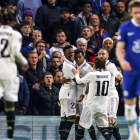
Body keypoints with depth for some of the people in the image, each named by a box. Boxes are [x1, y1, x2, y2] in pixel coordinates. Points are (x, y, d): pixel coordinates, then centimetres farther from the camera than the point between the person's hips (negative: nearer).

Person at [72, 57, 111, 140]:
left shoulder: (91, 75, -12)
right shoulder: (108, 74, -1)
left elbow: (79, 81, 4)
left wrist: (76, 74, 25)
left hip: (91, 105, -4)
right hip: (103, 107, 4)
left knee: (82, 124, 10)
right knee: (103, 126, 5)